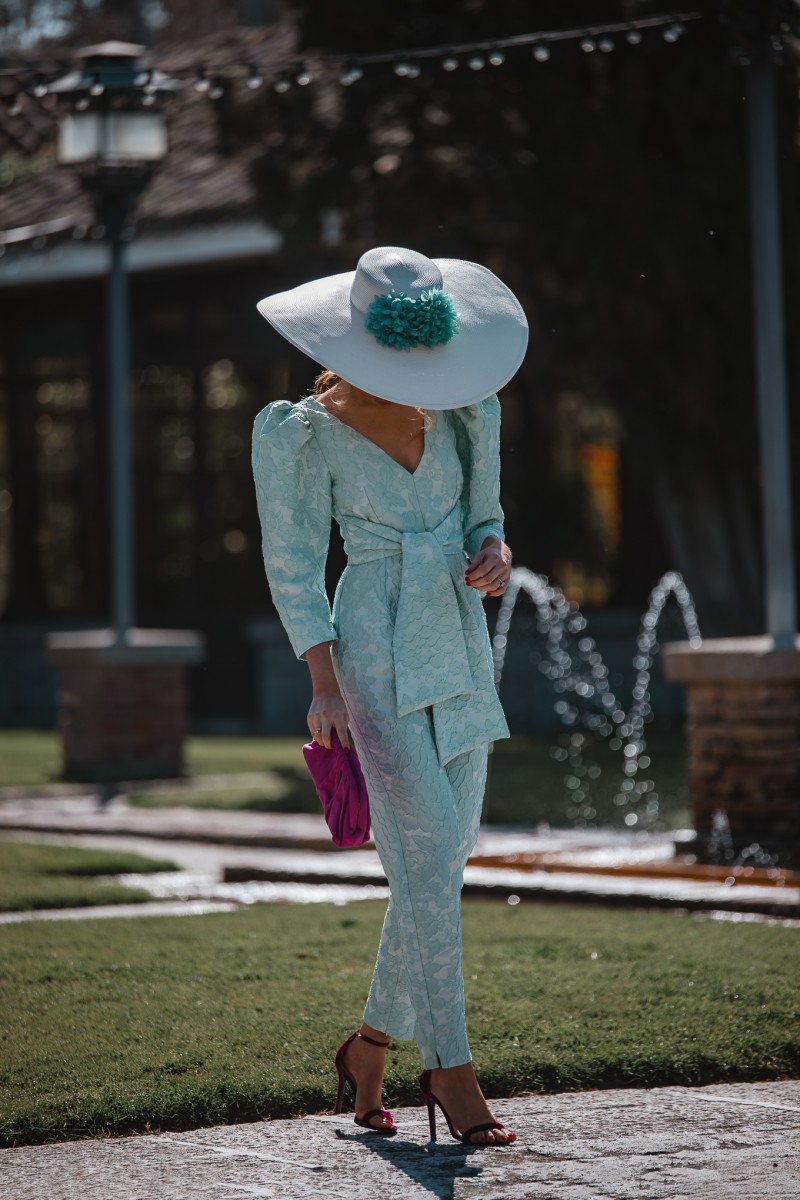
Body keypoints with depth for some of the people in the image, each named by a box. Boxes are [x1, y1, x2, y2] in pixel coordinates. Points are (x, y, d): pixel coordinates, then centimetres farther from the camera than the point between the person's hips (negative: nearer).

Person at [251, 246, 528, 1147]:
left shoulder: (467, 409, 6)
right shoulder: (304, 434, -7)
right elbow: (293, 570, -4)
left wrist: (494, 554, -6)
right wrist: (325, 683, -12)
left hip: (461, 652, 6)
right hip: (373, 653, -6)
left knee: (438, 861, 7)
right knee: (427, 850, -15)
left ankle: (371, 1044, 25)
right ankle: (451, 1066, -10)